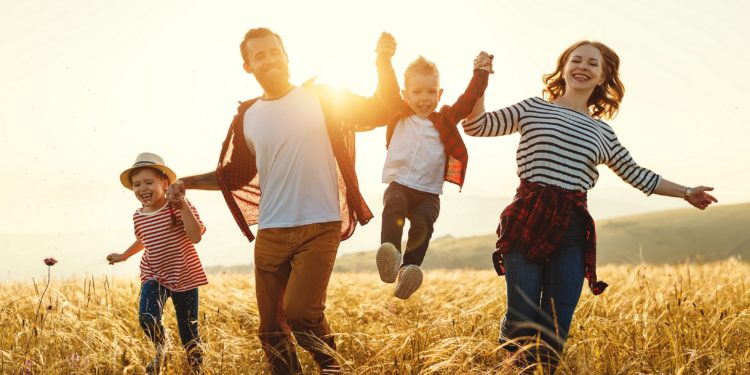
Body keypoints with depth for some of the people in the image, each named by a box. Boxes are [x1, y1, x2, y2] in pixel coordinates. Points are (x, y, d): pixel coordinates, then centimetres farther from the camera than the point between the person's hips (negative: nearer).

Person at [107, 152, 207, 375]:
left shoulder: (179, 207, -12)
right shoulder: (138, 217, 2)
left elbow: (196, 237, -24)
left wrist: (183, 206, -30)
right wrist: (124, 256, 37)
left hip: (184, 276, -3)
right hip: (154, 277, 3)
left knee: (189, 332, 3)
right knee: (147, 318, -22)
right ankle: (160, 347, 11)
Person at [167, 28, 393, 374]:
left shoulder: (322, 98, 0)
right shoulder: (247, 119, 8)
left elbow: (381, 111, -3)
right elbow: (233, 176, 18)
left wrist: (383, 62, -14)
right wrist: (188, 182, 6)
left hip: (320, 227, -4)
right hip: (270, 233, 4)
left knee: (300, 311, -18)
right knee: (271, 327, 7)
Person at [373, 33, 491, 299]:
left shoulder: (445, 120, 13)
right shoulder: (399, 116, 12)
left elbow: (468, 101, 7)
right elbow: (388, 88, 1)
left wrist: (480, 75, -1)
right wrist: (384, 58, -10)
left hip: (429, 192, 1)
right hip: (398, 185, -1)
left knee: (423, 222, -27)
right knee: (394, 208, -32)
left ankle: (409, 269, -35)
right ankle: (389, 256, -47)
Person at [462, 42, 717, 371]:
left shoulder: (603, 133, 17)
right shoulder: (533, 109, 9)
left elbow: (637, 175, 27)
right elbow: (476, 125, 5)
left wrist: (686, 193, 28)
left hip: (573, 229, 3)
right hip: (527, 220, -3)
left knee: (556, 329, 2)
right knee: (521, 319, -10)